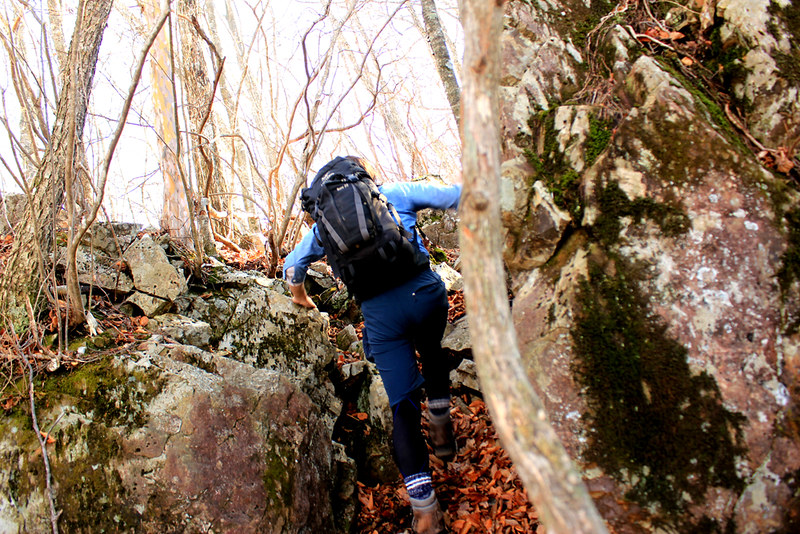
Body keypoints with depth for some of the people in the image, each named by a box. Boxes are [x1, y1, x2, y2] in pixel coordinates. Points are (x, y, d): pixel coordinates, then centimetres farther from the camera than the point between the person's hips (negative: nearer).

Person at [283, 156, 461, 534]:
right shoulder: (396, 193, 15)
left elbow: (292, 265, 33)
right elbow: (456, 196, 10)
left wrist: (300, 296, 52)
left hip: (379, 312, 0)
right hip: (422, 291, 0)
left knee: (403, 405, 5)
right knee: (432, 352, 34)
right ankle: (441, 428, 26)